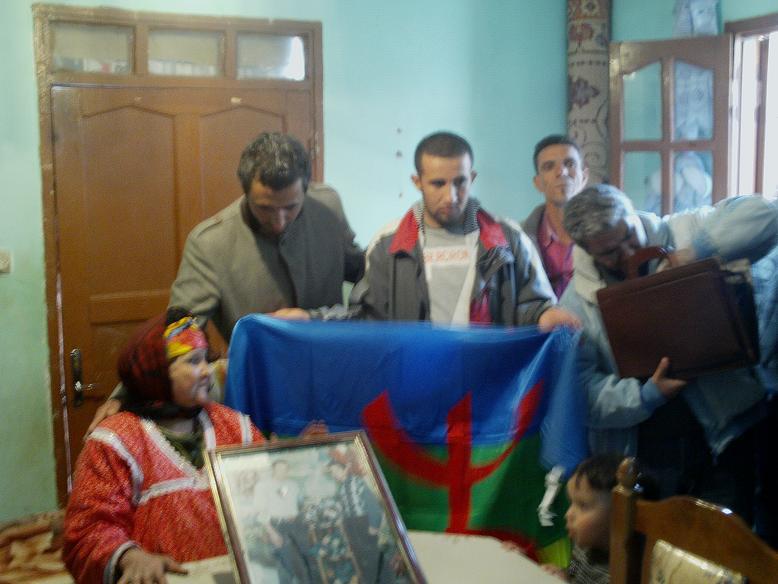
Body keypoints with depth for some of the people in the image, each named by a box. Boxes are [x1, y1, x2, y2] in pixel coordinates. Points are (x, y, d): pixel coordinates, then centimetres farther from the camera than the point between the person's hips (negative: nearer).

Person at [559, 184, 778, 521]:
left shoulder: (681, 235, -3)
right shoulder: (578, 301, -3)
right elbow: (582, 389, -8)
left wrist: (699, 250, -21)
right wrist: (646, 396, -21)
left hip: (722, 436, 0)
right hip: (642, 453, 1)